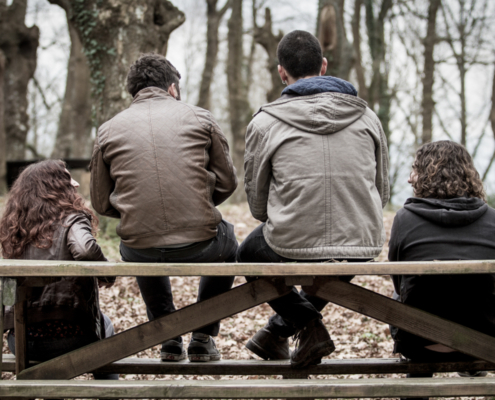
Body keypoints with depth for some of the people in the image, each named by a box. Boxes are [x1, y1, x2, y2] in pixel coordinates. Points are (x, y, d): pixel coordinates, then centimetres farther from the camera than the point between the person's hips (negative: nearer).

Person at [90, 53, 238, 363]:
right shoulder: (199, 118, 4)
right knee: (227, 241, 36)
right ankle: (203, 337, 31)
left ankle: (169, 337, 37)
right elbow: (227, 182, 8)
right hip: (200, 247, -1)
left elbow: (102, 203, 11)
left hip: (141, 254, 1)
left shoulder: (109, 131, 7)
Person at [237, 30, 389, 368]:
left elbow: (257, 203, 6)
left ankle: (306, 322, 11)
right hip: (362, 252, 3)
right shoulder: (366, 116, 5)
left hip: (292, 250, -2)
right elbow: (381, 192, 12)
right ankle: (279, 331, 36)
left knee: (249, 252, 33)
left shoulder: (265, 123, -2)